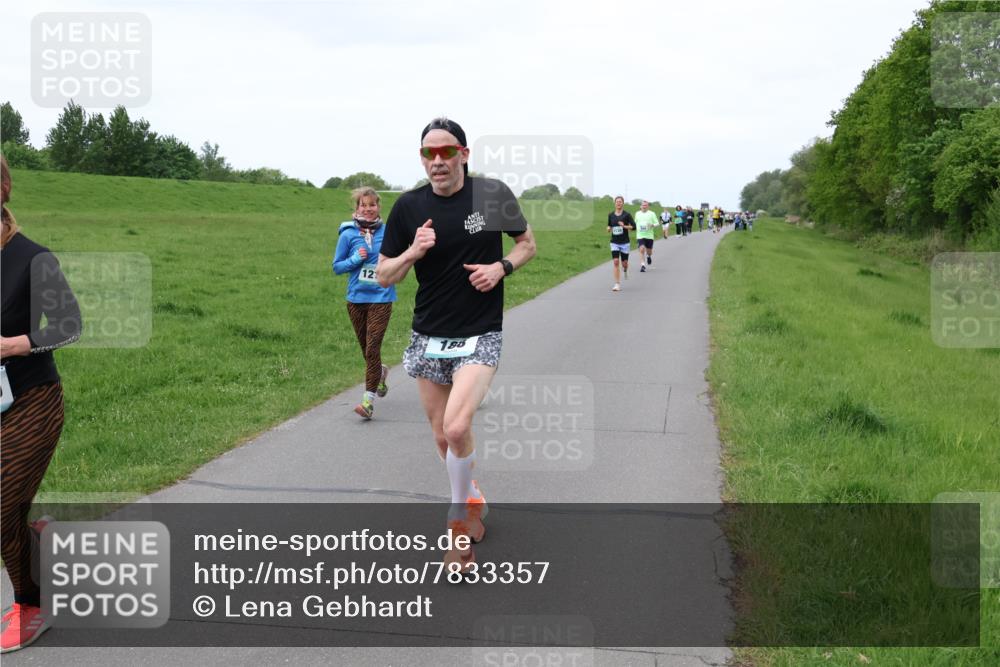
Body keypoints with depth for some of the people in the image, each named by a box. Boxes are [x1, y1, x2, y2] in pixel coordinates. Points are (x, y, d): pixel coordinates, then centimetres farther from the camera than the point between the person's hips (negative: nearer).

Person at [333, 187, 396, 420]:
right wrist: (355, 260, -12)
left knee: (372, 348, -11)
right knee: (366, 348, 14)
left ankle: (369, 400, -8)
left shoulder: (387, 233, 1)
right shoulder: (348, 234, 0)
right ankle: (381, 372, 46)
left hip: (381, 298, -2)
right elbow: (336, 266, 5)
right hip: (356, 298, 2)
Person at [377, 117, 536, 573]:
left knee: (457, 427, -21)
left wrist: (501, 267, -11)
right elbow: (384, 276, 3)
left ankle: (459, 519, 2)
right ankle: (473, 501, 39)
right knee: (442, 437, 12)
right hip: (428, 338, 3)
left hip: (480, 336, -3)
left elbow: (527, 244, 10)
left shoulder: (493, 195, -6)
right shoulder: (409, 207, -2)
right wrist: (413, 251, -17)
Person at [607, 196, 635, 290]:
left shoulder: (627, 215, -5)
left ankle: (625, 271, 43)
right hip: (614, 242, 2)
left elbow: (633, 226, -8)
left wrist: (624, 226, -22)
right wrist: (609, 229, -4)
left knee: (624, 263, 4)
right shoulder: (610, 215, 4)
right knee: (615, 262, -12)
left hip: (625, 242, -1)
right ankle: (617, 284, -9)